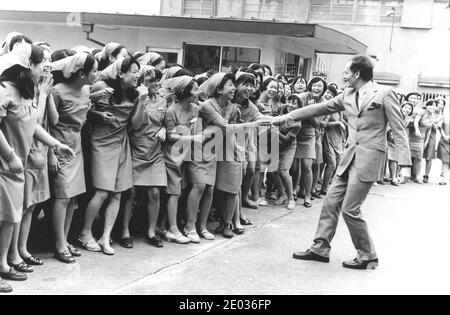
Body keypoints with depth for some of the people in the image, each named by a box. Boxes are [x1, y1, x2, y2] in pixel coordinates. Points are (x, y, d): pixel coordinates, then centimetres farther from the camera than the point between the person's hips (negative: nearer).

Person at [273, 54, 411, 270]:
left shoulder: (384, 94, -7)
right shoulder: (348, 95, 11)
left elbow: (398, 130, -8)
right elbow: (319, 108, 15)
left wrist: (404, 163, -15)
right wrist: (288, 116, 13)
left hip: (369, 157, -7)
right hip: (350, 155, 7)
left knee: (350, 209, -6)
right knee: (331, 203, 6)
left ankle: (368, 256, 10)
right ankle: (320, 249, 18)